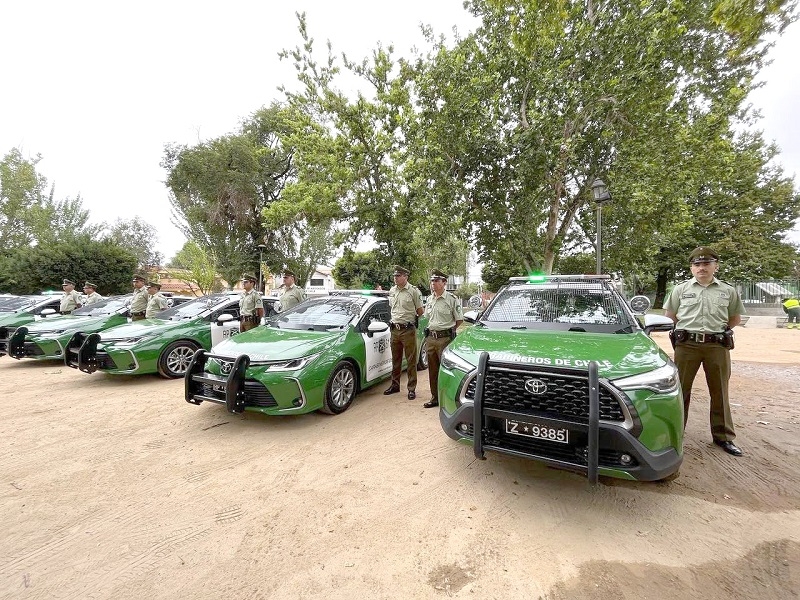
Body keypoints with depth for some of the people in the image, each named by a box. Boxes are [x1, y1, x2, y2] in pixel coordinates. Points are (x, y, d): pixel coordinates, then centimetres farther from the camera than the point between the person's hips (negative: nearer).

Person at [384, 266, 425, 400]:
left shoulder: (414, 291, -7)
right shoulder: (392, 291, 11)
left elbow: (420, 311, -3)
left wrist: (410, 318, 5)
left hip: (408, 330, -6)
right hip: (394, 329, 6)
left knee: (411, 361, 2)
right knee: (395, 360, 15)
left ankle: (412, 388, 12)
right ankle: (395, 385, 29)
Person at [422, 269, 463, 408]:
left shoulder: (451, 299, -8)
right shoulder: (430, 299, 12)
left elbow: (459, 320, -4)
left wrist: (448, 330, 2)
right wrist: (432, 329, 13)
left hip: (445, 339, -7)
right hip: (431, 338, 7)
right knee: (432, 370, 13)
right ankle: (435, 397, 25)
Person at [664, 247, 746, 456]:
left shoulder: (728, 291, 9)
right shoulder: (681, 289, 5)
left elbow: (736, 318, 16)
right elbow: (669, 315, 12)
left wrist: (719, 330, 6)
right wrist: (686, 329, 7)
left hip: (718, 346, 2)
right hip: (686, 345, -1)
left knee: (719, 392, 10)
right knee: (680, 390, 4)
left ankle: (723, 436, 25)